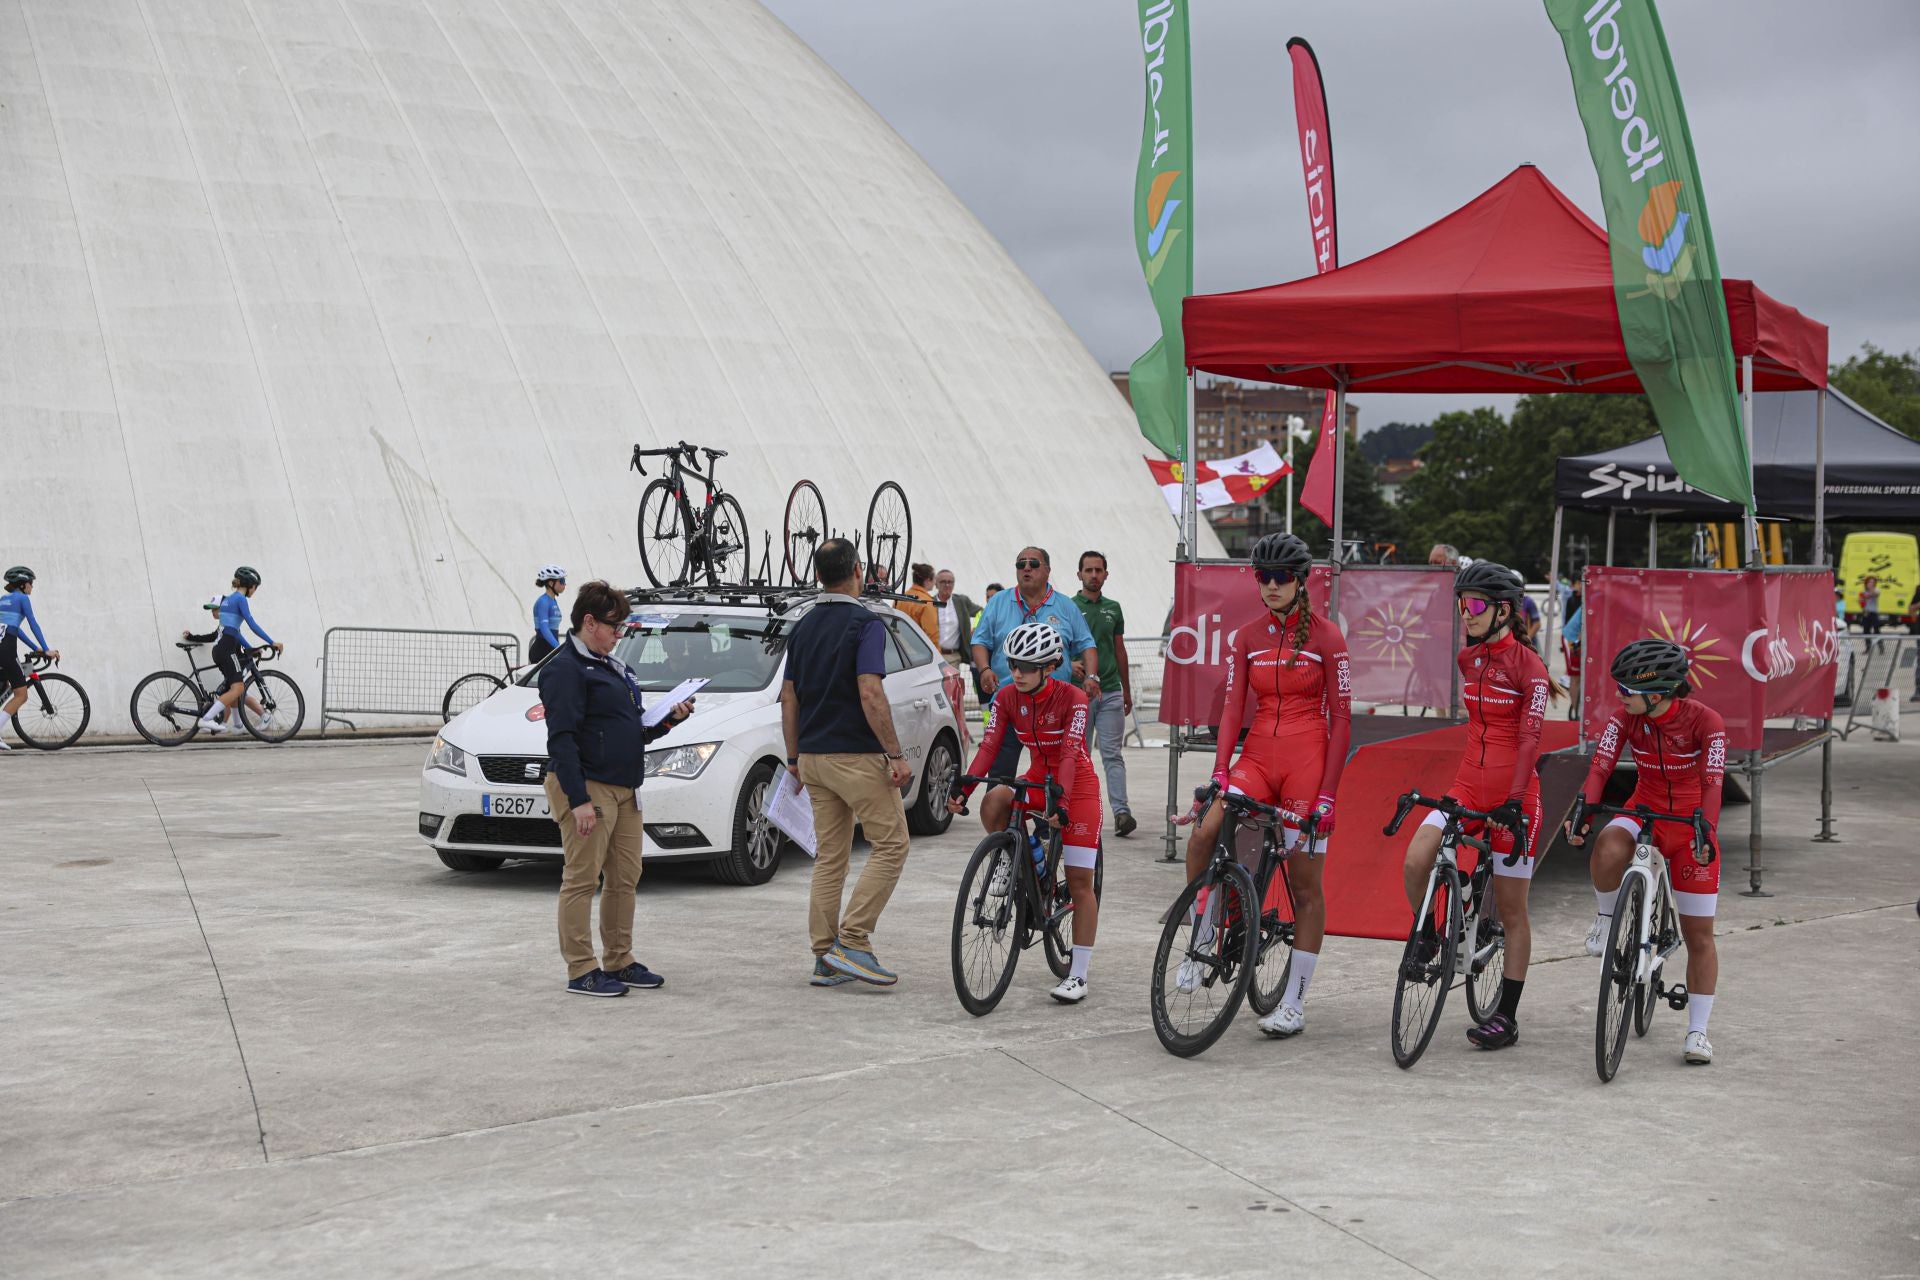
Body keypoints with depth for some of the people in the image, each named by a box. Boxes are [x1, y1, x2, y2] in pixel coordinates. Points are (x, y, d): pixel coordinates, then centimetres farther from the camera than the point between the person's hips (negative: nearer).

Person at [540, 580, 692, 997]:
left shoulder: (612, 667, 20)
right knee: (582, 879, -5)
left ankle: (619, 962, 21)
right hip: (587, 788, -9)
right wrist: (579, 800, -23)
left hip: (623, 790, 10)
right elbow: (562, 739, -17)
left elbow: (633, 731, 25)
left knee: (625, 878, 12)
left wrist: (668, 720, 6)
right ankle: (582, 972, -2)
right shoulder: (566, 669, -10)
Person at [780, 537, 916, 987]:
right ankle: (853, 941, -7)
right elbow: (870, 694, -21)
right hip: (857, 755, -8)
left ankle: (827, 959, 11)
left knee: (829, 857, 11)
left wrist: (794, 757, 19)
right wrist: (896, 755, -17)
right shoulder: (865, 623, -12)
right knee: (891, 845, 1)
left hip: (813, 757, 8)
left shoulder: (803, 626, 10)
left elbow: (789, 697, 12)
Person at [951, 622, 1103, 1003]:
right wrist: (963, 787, -27)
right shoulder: (1007, 697, -8)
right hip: (1037, 777, 4)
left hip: (1077, 784, -4)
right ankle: (1006, 862, -2)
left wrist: (1060, 801, -42)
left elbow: (1069, 754, -29)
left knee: (1080, 881, -7)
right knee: (993, 802, -32)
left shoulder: (1071, 698, -21)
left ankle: (1078, 975, -2)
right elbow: (990, 745, -14)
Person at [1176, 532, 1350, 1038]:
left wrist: (1327, 792, -11)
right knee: (1203, 834, -22)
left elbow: (1341, 719, -5)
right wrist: (1220, 772, -12)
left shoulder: (1326, 637, -5)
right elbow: (1233, 707, 2)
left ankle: (1295, 1001, 8)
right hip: (1259, 757, 3)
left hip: (1307, 761, -3)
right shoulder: (1246, 638, 7)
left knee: (1305, 885, 0)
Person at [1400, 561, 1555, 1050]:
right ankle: (1426, 942, 6)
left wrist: (1514, 800, -26)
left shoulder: (1529, 667, -10)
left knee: (1511, 910, 2)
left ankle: (1507, 1015, 10)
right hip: (1468, 784, 5)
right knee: (1415, 860, -19)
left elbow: (1529, 738, -18)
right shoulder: (1468, 659, 8)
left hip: (1513, 794, -5)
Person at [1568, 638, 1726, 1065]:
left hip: (1691, 824, -2)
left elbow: (1712, 784, -28)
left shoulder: (1705, 721, -21)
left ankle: (1698, 1030, 12)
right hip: (1644, 811, 2)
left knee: (1698, 935, -1)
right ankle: (1606, 917, -6)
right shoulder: (1626, 718, -12)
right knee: (1608, 849, -36)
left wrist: (1707, 833, -43)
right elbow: (1600, 766, -19)